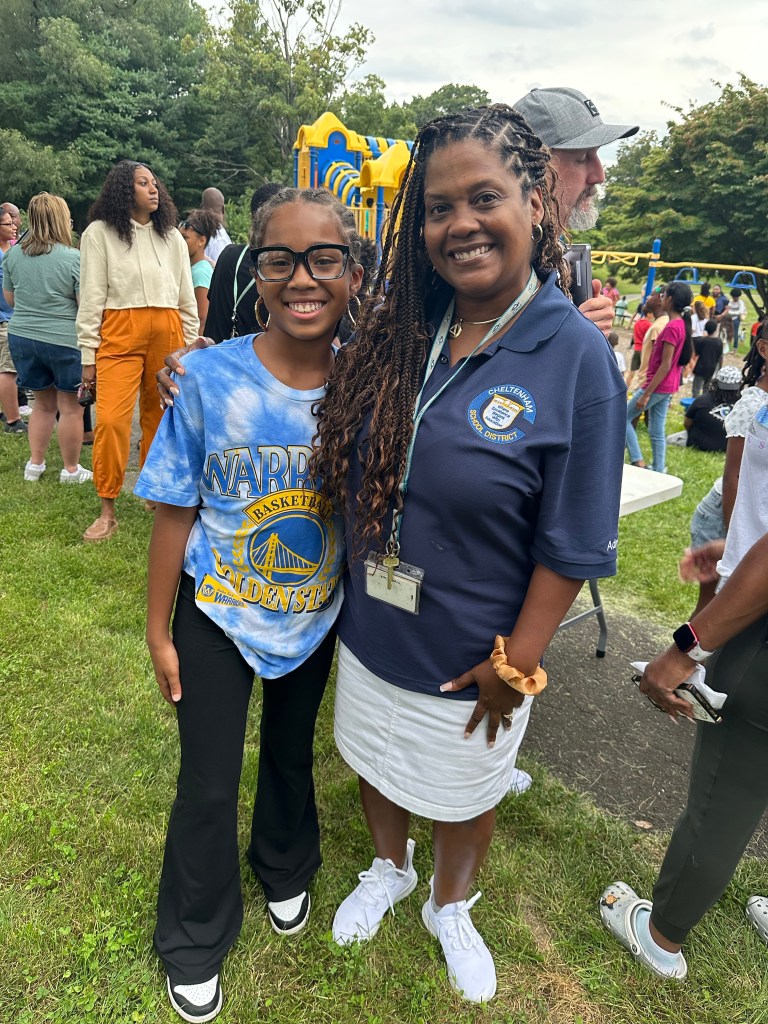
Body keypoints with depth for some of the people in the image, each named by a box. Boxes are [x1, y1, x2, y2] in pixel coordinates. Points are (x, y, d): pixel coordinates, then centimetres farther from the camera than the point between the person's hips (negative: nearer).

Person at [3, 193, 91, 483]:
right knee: (70, 407, 7)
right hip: (64, 340, -5)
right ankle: (71, 470, 15)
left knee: (43, 403, 19)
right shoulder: (74, 258, -13)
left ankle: (35, 464, 24)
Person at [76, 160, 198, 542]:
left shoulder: (171, 236, 15)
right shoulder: (99, 233, 4)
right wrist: (88, 355, -5)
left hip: (168, 333, 4)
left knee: (160, 416, 8)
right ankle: (107, 512, -2)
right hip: (119, 333, -3)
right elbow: (91, 297, 0)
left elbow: (186, 296, 17)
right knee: (111, 419, -11)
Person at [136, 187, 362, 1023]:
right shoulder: (210, 377, -19)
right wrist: (159, 631, -5)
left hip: (316, 615, 2)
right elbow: (176, 513, -11)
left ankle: (285, 870, 56)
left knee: (291, 753, 24)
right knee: (208, 783, 11)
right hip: (220, 617, -1)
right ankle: (194, 941, 40)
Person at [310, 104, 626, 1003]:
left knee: (463, 793, 22)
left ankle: (449, 906, 55)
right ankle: (389, 869, 59)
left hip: (471, 657, -4)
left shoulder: (576, 357, -19)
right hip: (368, 632, 4)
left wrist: (517, 664, -12)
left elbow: (572, 544, -15)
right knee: (374, 762, 26)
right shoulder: (398, 332, -6)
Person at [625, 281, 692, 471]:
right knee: (657, 432, 12)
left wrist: (646, 394, -20)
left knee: (623, 418, 3)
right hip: (667, 387, 9)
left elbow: (665, 365, -21)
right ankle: (659, 472, 14)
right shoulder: (682, 324, 9)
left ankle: (637, 461, 1)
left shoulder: (672, 327, -19)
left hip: (657, 386, -9)